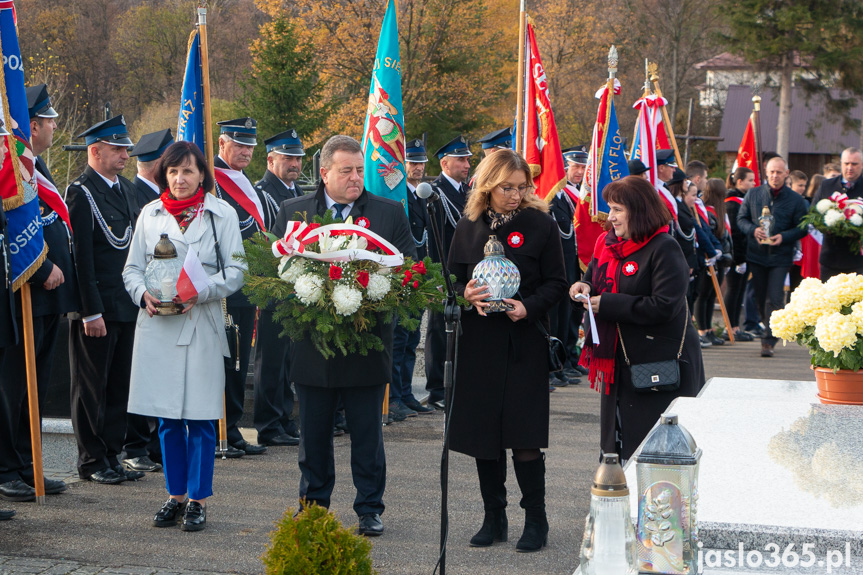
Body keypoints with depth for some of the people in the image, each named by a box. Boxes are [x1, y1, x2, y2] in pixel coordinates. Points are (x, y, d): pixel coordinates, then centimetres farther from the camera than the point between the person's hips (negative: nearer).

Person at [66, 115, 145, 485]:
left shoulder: (126, 188, 14)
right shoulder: (80, 193, -11)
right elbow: (81, 257, -15)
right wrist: (91, 312, -17)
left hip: (127, 306, 8)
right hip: (97, 309, -8)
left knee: (119, 385, 12)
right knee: (91, 386, 2)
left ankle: (112, 456, 20)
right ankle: (92, 461, 10)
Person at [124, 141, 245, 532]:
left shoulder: (222, 214, 4)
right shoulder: (150, 214, 11)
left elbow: (235, 271, 0)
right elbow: (132, 269, 12)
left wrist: (200, 292, -15)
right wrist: (144, 294, -9)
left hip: (201, 325, -2)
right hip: (157, 324, 3)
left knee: (200, 417, -2)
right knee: (167, 418, 6)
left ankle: (198, 500, 8)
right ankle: (175, 496, 18)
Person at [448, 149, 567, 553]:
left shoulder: (541, 225, -1)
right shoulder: (468, 229, 8)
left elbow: (556, 284, -1)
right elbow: (453, 280, 12)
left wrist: (528, 307, -18)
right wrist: (465, 294, -11)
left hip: (524, 343, -3)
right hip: (479, 342, 4)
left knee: (524, 436, -4)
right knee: (483, 433, 7)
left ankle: (536, 522, 9)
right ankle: (493, 519, 20)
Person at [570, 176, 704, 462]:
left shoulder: (664, 249, -16)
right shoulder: (608, 243, 10)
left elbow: (664, 306, -24)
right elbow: (594, 275, 25)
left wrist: (607, 304, -20)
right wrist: (585, 287, -1)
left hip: (658, 363, -8)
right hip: (618, 360, 8)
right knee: (616, 442, 13)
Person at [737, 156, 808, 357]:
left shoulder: (795, 199, 0)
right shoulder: (753, 194, 5)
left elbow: (802, 227, 1)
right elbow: (741, 218, 9)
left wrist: (783, 237, -15)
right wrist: (753, 230, -12)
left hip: (780, 257, -3)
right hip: (756, 255, 3)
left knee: (774, 300, -10)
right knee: (761, 299, 10)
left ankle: (769, 341, -8)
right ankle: (772, 331, 28)